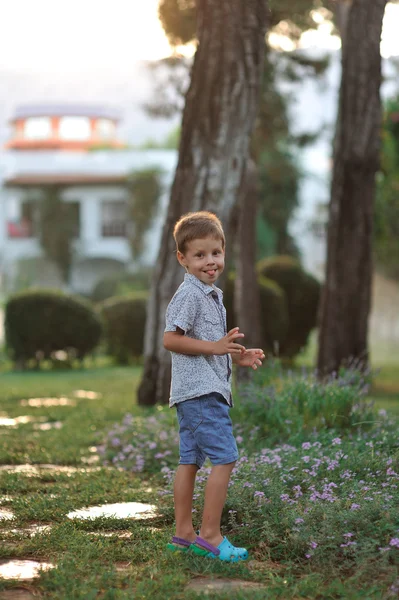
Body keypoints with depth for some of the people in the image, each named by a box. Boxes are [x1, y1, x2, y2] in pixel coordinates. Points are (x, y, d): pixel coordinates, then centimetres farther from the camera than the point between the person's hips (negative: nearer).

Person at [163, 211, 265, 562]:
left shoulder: (212, 295, 20)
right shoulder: (189, 294, -12)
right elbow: (171, 339, -19)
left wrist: (238, 357, 15)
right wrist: (216, 347, -21)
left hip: (195, 393, 10)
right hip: (201, 391, -10)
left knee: (190, 460, 12)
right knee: (225, 457, -12)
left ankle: (183, 534, 17)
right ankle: (210, 535, -10)